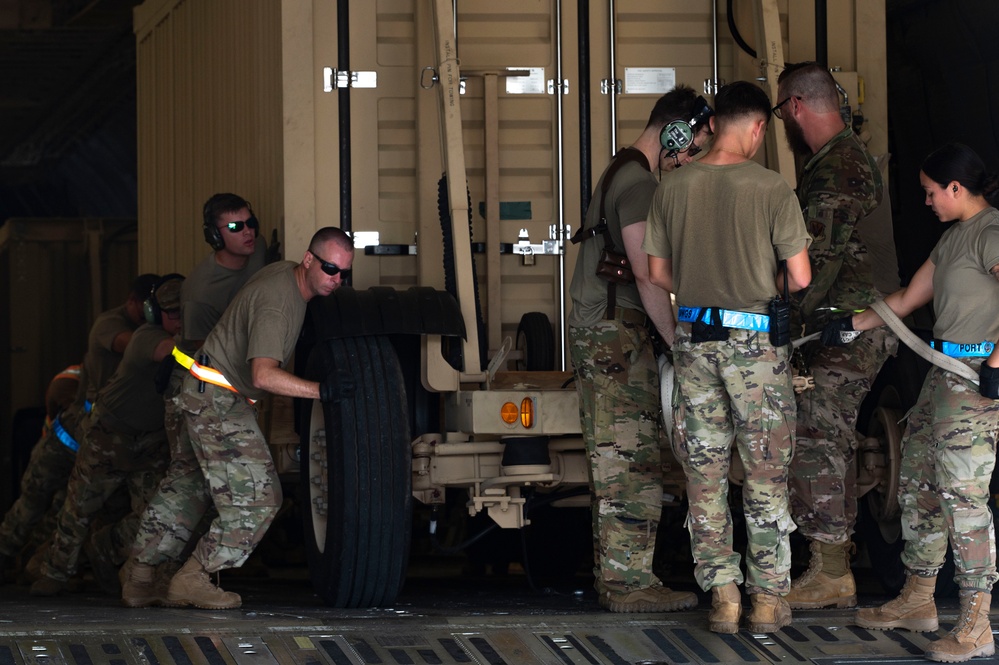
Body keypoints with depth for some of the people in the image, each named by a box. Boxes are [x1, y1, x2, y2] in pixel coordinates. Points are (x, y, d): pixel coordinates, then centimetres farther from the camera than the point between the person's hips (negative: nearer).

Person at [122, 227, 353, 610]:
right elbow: (264, 376, -37)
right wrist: (322, 390, -40)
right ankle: (193, 581, -4)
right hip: (218, 398, -11)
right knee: (257, 496, -11)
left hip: (206, 391, 11)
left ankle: (141, 577, 24)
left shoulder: (286, 274, 5)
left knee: (187, 486, 17)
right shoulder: (277, 303, -27)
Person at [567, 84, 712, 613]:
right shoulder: (638, 183, -13)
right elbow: (647, 275, -19)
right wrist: (678, 341, -15)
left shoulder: (620, 174, 20)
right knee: (633, 461, -10)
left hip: (597, 331, 10)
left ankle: (613, 578, 12)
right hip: (616, 335, -10)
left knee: (614, 463, 10)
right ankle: (630, 583, -11)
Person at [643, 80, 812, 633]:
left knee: (704, 473, 9)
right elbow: (799, 277, -10)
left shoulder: (672, 189, 0)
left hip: (695, 338, 3)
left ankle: (722, 593, 8)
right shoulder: (771, 189, -11)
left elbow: (658, 273, 8)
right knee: (766, 473, 6)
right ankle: (768, 597, 8)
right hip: (756, 340, -3)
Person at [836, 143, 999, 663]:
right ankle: (917, 601, 26)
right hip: (946, 370, 10)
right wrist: (851, 325, 28)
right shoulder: (954, 236, 18)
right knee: (916, 479, 14)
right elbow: (908, 299, 26)